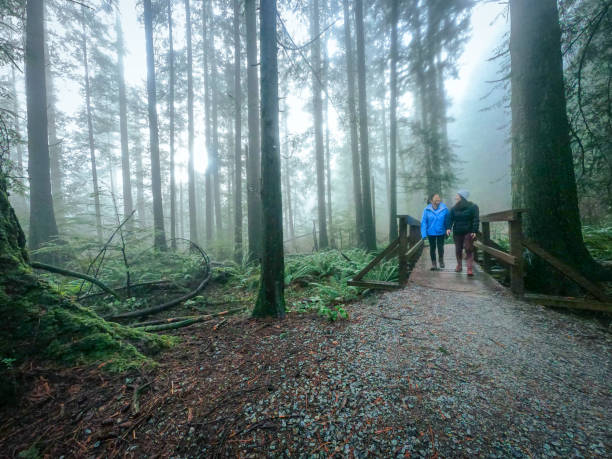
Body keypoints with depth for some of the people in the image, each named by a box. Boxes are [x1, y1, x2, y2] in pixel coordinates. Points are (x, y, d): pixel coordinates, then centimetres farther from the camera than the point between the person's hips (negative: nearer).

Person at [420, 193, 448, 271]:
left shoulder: (444, 209, -8)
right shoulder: (427, 210, -9)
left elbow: (447, 221, -2)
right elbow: (423, 222, -7)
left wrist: (447, 232, 0)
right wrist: (424, 234, -11)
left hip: (441, 232, 0)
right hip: (431, 233, 0)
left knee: (440, 247, 5)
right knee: (432, 247, 10)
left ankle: (441, 260, 34)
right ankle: (433, 263, 25)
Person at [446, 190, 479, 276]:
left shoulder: (472, 207, -2)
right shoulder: (453, 208, 8)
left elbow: (476, 220, -7)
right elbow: (450, 219, 3)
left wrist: (474, 231, -16)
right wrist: (448, 228, -14)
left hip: (468, 232, -4)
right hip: (457, 232, 4)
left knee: (469, 250, -9)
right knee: (458, 250, 11)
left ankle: (470, 269, -10)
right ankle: (459, 265, 26)